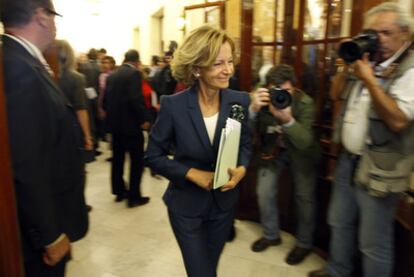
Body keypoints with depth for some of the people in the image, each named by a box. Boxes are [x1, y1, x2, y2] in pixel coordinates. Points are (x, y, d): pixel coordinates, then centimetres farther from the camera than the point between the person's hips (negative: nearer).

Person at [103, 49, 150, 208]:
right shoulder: (134, 73, -11)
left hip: (114, 123, 8)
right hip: (131, 123, -7)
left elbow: (105, 99, 10)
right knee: (137, 160, 2)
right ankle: (134, 197, 6)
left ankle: (119, 191, 27)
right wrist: (143, 119, -13)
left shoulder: (111, 75, 10)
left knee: (117, 158, 16)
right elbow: (136, 98, -21)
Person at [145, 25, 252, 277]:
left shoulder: (240, 101, -11)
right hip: (186, 205, -3)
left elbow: (246, 144, 4)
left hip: (224, 203, 4)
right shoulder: (173, 105, -20)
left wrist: (242, 168, -17)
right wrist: (192, 173, -22)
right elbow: (154, 156, -11)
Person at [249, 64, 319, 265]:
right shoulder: (260, 99, -22)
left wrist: (287, 119, -52)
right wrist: (253, 109, -47)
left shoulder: (305, 102, -28)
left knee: (304, 197, 1)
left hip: (300, 153, -2)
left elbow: (304, 143, -35)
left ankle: (304, 243, 27)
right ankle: (271, 235, 30)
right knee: (264, 193, 3)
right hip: (272, 150, 2)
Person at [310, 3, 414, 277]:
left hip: (378, 168, -7)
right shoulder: (369, 60, 9)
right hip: (348, 159, 8)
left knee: (373, 242, 5)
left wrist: (369, 80, -23)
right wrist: (347, 65, -3)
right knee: (340, 222, 22)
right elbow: (336, 94, 13)